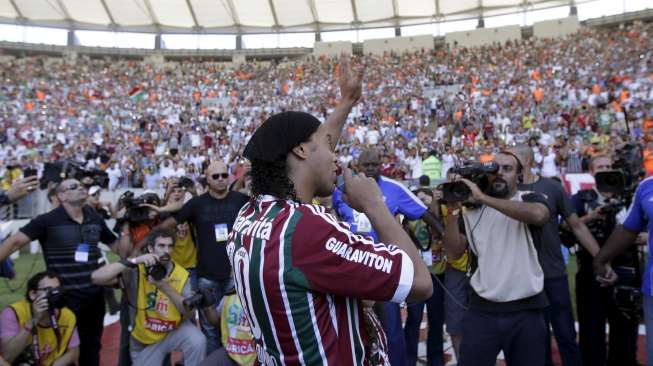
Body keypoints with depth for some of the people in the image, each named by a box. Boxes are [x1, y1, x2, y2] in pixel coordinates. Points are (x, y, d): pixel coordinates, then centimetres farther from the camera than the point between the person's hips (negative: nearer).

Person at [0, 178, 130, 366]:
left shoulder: (96, 220, 3)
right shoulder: (48, 220, -10)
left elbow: (121, 250, 9)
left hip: (95, 297, 4)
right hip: (63, 298, -4)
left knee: (91, 349, 21)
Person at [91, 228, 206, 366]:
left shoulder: (181, 274, -12)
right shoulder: (136, 271, -17)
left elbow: (189, 313, -18)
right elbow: (96, 277, -28)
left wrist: (166, 288, -31)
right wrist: (133, 261, -36)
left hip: (175, 331, 0)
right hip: (144, 340, 0)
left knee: (198, 341, -27)